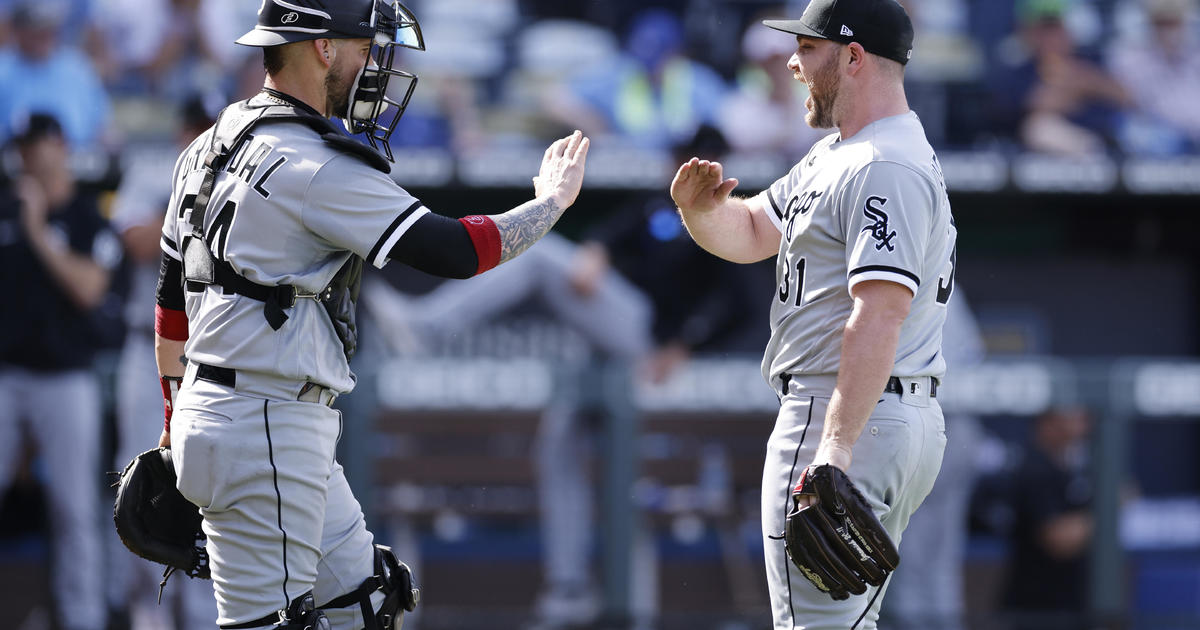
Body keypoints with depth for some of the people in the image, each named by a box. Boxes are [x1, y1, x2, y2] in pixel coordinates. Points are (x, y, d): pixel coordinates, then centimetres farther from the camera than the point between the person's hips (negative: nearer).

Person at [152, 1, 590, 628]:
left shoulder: (210, 147, 12)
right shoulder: (314, 167, -18)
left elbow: (172, 296, 19)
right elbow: (453, 251, -17)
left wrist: (176, 413, 29)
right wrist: (552, 202, -1)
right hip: (262, 432, -10)